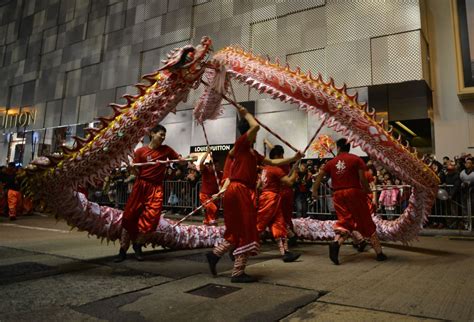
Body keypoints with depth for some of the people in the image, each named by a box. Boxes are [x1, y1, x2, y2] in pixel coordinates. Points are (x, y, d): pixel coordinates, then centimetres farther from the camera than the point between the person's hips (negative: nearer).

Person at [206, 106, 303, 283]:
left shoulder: (253, 152, 20)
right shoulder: (241, 143, -6)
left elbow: (272, 162, 25)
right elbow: (255, 126, -21)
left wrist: (293, 159, 25)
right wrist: (246, 114, -3)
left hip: (243, 191, 9)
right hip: (239, 190, -9)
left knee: (239, 230, 15)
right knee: (245, 231, -3)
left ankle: (215, 254, 22)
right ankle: (238, 273, 6)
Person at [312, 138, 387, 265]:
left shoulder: (331, 162, 9)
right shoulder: (356, 159, 2)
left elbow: (319, 176, 4)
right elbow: (362, 179, -6)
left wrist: (314, 191, 11)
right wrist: (367, 190, 10)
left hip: (338, 194, 2)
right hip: (354, 192, -2)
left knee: (345, 221, 9)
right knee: (366, 222, 9)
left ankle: (336, 242, -20)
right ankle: (379, 252, 17)